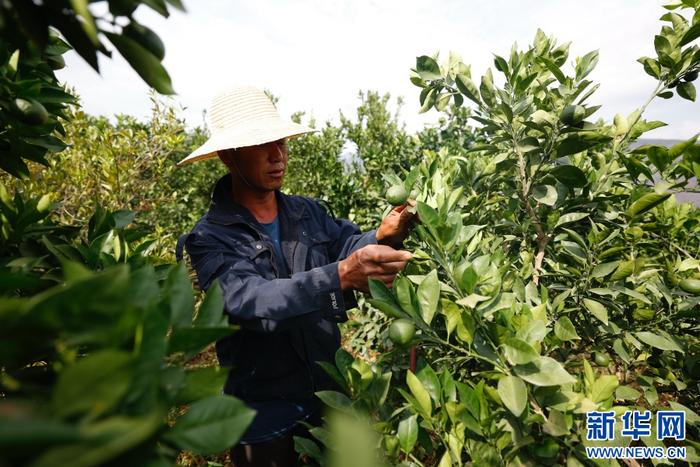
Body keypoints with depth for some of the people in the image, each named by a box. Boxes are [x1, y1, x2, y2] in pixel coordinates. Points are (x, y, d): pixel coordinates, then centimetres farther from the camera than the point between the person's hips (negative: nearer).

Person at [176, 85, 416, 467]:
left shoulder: (308, 212, 0)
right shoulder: (209, 238, -16)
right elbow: (251, 302, -32)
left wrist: (382, 236, -33)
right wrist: (341, 276, -45)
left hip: (330, 396, 5)